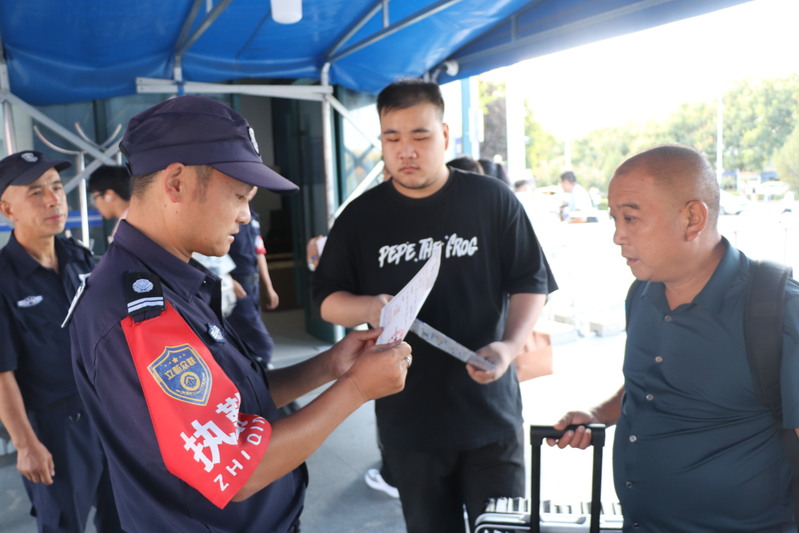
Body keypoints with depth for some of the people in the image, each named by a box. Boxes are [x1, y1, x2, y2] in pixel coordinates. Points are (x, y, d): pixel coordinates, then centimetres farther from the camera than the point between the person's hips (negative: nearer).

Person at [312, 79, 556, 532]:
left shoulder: (493, 200, -4)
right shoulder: (361, 216, 2)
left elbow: (531, 284, -1)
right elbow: (327, 300, 5)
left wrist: (510, 346, -18)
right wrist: (368, 308, -17)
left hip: (491, 413, -1)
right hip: (407, 421, 2)